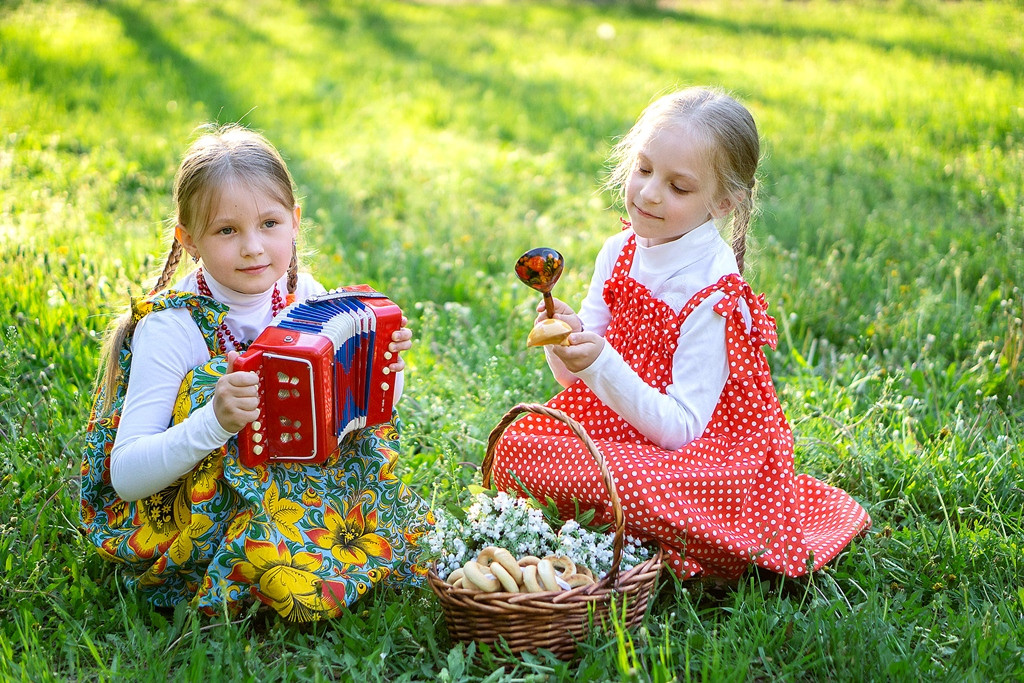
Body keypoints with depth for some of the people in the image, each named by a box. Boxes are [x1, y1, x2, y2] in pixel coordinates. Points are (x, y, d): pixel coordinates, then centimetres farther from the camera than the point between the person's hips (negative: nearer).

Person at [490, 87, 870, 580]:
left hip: (706, 451, -7)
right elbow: (576, 378, 2)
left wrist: (602, 366, -36)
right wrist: (567, 341, -21)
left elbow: (680, 429, -24)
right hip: (623, 425, 7)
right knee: (515, 447, -12)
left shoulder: (714, 296, -22)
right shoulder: (620, 253, -3)